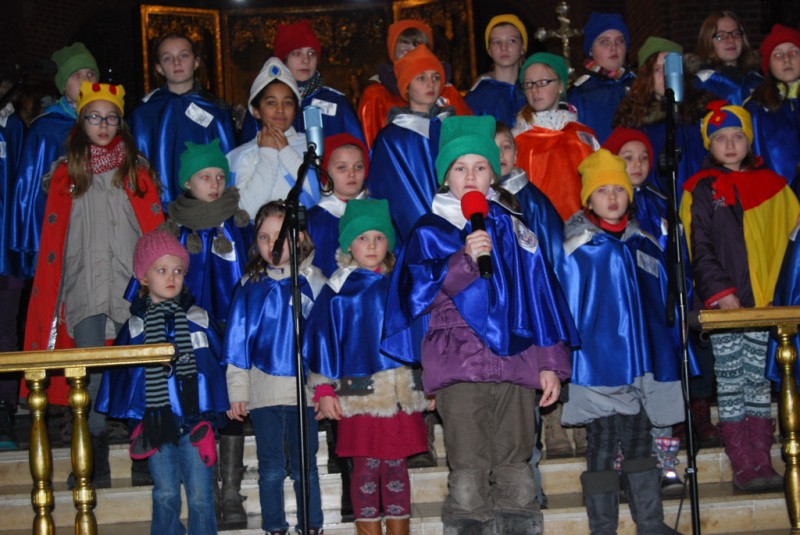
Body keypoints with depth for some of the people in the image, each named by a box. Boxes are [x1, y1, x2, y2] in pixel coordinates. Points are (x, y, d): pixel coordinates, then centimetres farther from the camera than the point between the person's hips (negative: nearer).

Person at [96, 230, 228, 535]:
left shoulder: (199, 320, 2)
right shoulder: (135, 326, 3)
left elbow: (219, 366, 6)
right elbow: (119, 373, 8)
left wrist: (214, 414, 2)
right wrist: (134, 418, 4)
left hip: (196, 421, 0)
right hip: (156, 424, 0)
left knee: (200, 495, 3)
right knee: (165, 494, 8)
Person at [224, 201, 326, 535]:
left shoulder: (313, 282, 0)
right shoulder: (250, 286, 4)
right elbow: (237, 343, 6)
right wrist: (237, 393, 3)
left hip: (304, 390, -1)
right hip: (263, 391, 1)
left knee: (305, 468, 8)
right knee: (271, 470, 9)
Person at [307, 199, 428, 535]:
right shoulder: (338, 291, 2)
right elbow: (322, 339, 2)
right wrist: (324, 390, -3)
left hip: (401, 392, 2)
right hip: (359, 394, -2)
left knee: (396, 466, 8)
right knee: (366, 467, 0)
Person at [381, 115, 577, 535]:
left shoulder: (512, 228, 15)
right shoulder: (431, 231, 8)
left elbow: (540, 293, 14)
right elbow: (421, 290, -7)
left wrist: (550, 362, 8)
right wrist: (466, 259, -21)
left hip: (514, 359, 3)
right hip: (458, 361, -2)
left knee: (516, 465, 3)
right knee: (469, 468, -6)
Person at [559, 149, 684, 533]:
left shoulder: (644, 244, 10)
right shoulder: (577, 247, -5)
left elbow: (662, 304, 16)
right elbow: (566, 306, -4)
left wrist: (667, 359, 14)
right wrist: (564, 356, -7)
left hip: (641, 362, 5)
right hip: (598, 362, -5)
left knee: (639, 441, 13)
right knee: (602, 445, 0)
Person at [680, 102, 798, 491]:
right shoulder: (702, 190, 4)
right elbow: (700, 250, 0)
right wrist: (721, 291, -10)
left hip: (762, 302, 2)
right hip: (722, 302, -2)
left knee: (758, 379, 6)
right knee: (730, 382, 0)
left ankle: (763, 463, 10)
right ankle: (743, 467, 3)